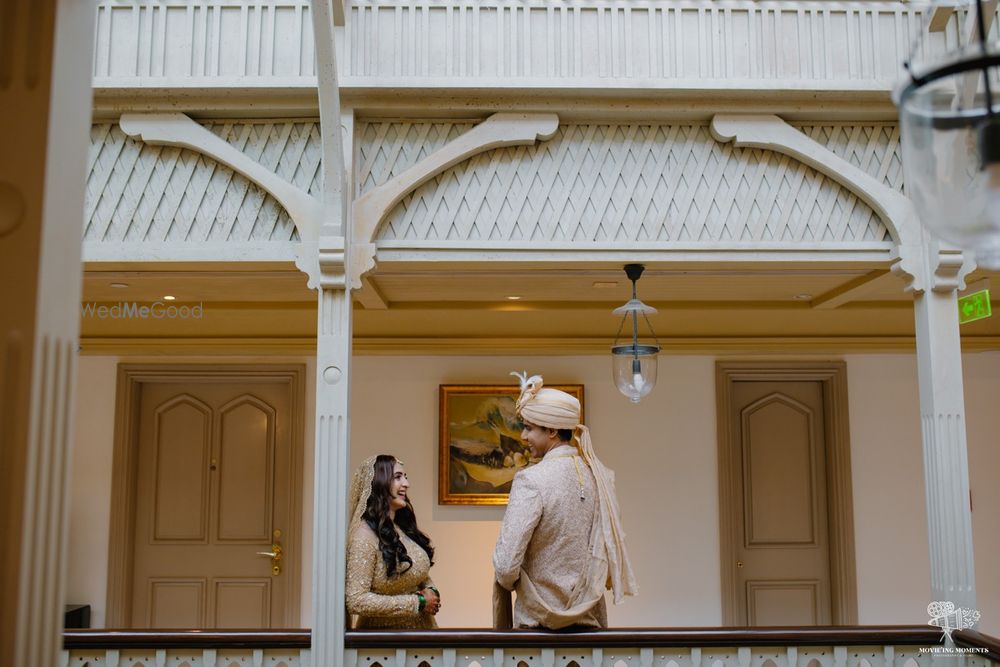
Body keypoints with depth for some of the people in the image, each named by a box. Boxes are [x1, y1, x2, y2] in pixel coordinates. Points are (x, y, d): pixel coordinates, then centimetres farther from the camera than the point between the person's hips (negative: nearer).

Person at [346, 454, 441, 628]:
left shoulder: (404, 527, 3)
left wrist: (431, 591, -7)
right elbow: (356, 601, -24)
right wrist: (417, 602, -21)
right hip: (386, 634, -7)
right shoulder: (365, 535, -19)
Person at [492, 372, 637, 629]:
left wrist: (509, 582, -1)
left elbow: (506, 566, -22)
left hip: (539, 620, -5)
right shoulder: (600, 474, -1)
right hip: (591, 619, 5)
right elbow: (614, 545, 6)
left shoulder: (531, 480, -20)